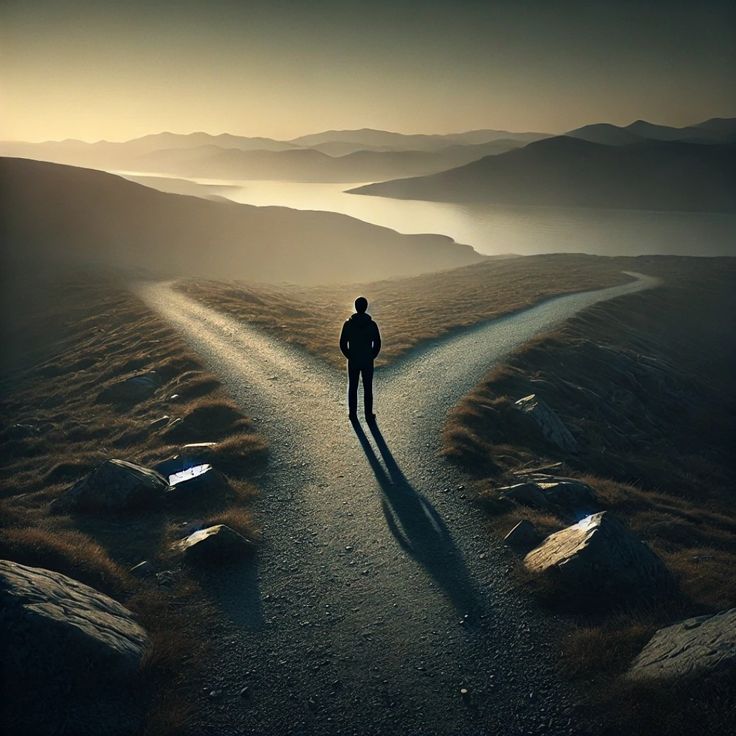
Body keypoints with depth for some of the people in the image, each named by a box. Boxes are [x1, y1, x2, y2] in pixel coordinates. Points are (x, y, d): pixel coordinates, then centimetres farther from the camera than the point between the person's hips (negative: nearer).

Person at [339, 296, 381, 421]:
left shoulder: (348, 324, -11)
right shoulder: (372, 324, -12)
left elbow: (343, 344, -6)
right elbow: (377, 344, -7)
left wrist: (349, 356, 9)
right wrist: (371, 357, 8)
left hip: (353, 361, 1)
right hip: (368, 362, 0)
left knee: (352, 388, 13)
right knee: (368, 389, 11)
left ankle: (353, 414, 20)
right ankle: (368, 415, 17)